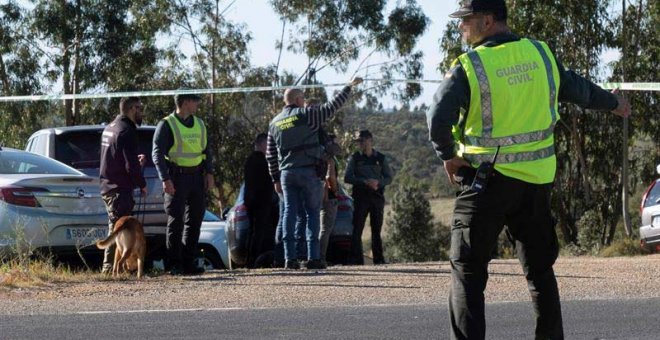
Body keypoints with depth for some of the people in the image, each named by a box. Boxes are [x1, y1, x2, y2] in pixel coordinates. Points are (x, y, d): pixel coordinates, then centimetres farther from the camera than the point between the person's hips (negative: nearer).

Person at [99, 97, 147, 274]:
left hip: (108, 187, 10)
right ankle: (110, 266, -8)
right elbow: (131, 165, -20)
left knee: (115, 227, 15)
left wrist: (135, 161, 20)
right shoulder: (127, 131, -15)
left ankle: (109, 266, 19)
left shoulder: (109, 129, 15)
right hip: (120, 189, -10)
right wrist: (142, 185, -7)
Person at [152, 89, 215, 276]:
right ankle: (174, 264, -2)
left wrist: (209, 173, 5)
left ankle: (188, 262, 12)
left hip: (197, 177, 6)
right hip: (176, 178, -6)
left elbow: (206, 150, 19)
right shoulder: (167, 125, -6)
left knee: (195, 220, 6)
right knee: (176, 220, -5)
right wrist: (165, 179, -18)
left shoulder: (199, 124, 14)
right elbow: (157, 154, -9)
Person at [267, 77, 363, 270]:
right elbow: (333, 106, -2)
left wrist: (275, 179, 18)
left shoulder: (275, 123, 12)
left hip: (286, 173, 4)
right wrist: (350, 87, 10)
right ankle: (313, 258, -6)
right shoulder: (306, 115, -4)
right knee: (312, 212, 1)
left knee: (289, 213, 3)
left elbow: (270, 155, 13)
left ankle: (290, 258, -4)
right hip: (308, 172, -4)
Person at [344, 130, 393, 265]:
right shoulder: (355, 158, 7)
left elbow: (388, 178, 9)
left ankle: (378, 258, 8)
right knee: (357, 229, -10)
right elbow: (347, 178, -1)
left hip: (377, 197, 2)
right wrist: (364, 181, -16)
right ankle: (356, 258, -11)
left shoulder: (380, 158, 11)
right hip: (361, 197, -2)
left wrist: (378, 182, -13)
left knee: (376, 229, 4)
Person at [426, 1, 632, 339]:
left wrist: (448, 156, -5)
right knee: (540, 269, 18)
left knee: (467, 272, 0)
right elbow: (579, 89, 17)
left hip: (487, 179, -5)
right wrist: (613, 103, 36)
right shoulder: (541, 55, 4)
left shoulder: (468, 67, -12)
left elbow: (438, 118, -22)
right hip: (537, 179, 5)